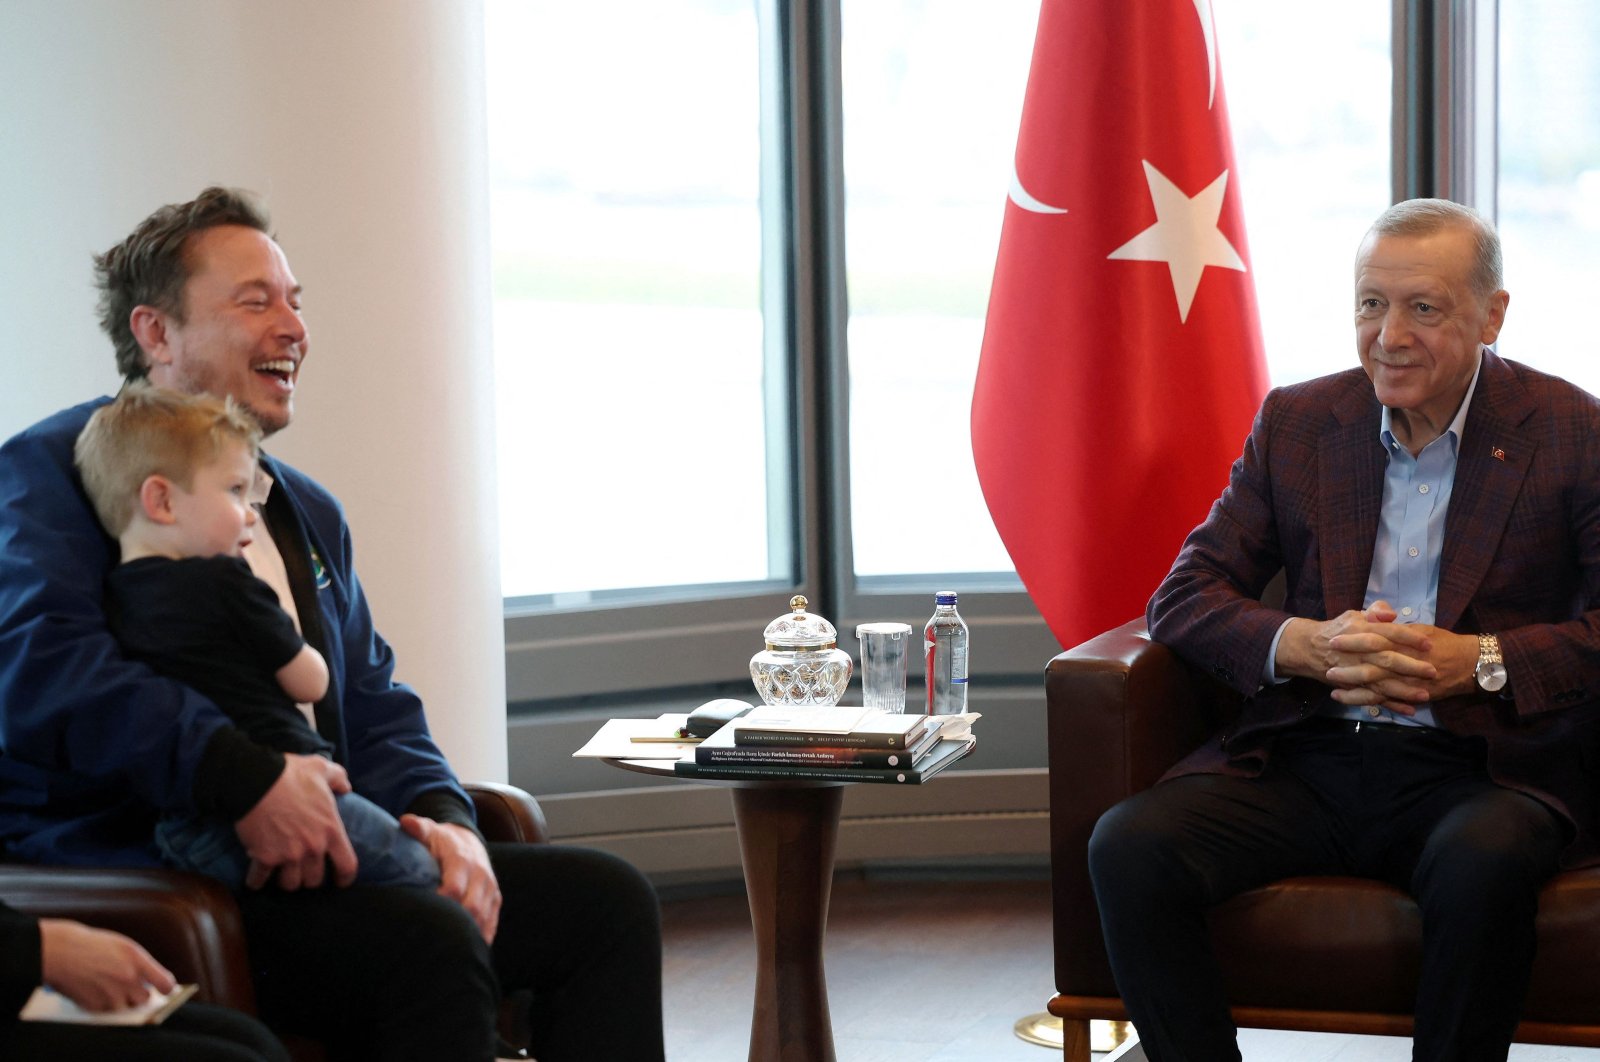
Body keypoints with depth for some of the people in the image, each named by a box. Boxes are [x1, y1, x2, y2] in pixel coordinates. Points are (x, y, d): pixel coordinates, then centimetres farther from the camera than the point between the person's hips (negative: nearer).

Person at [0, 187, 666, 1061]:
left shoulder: (308, 513, 25)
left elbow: (377, 714, 22)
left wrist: (442, 817, -1)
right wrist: (239, 770, -30)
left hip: (311, 854, 9)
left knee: (607, 899, -6)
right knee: (430, 943, -32)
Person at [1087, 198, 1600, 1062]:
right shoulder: (1297, 423, 13)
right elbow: (1181, 598, 8)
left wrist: (1479, 661, -21)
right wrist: (1303, 646, -12)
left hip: (1476, 766, -3)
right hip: (1306, 756, 3)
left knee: (1484, 861, -38)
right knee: (1128, 845, -24)